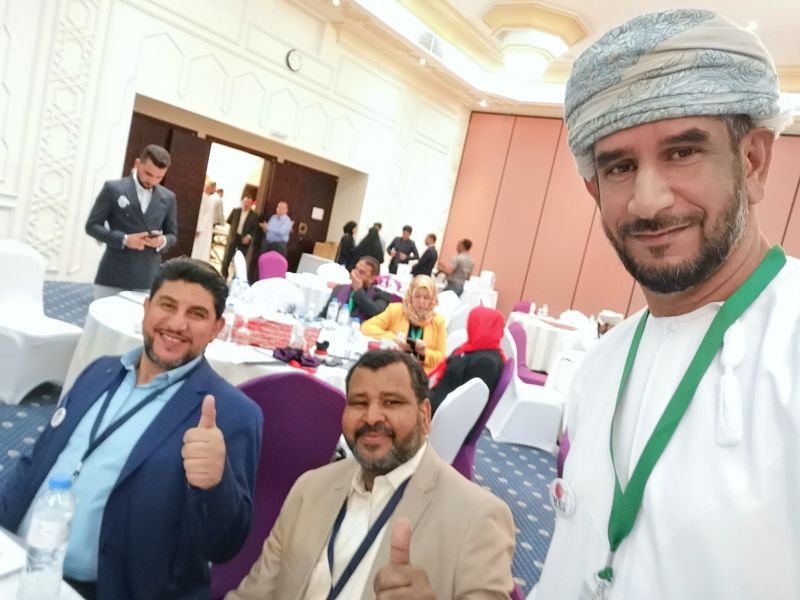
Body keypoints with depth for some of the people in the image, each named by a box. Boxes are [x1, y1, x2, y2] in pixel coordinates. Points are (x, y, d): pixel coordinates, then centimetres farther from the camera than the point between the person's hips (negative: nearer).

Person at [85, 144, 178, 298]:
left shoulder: (168, 198, 9)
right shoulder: (113, 188, 0)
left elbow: (172, 235, 15)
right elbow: (92, 225, 0)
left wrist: (163, 241, -10)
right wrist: (123, 239, -16)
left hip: (147, 279, 2)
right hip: (113, 276, -2)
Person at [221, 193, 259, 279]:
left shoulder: (254, 215, -2)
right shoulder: (235, 211, 5)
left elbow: (255, 229, -4)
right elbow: (229, 221, 15)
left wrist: (249, 236, -16)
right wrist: (234, 228, 8)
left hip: (244, 240, -2)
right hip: (233, 237, 2)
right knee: (227, 258, 4)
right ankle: (223, 276, 17)